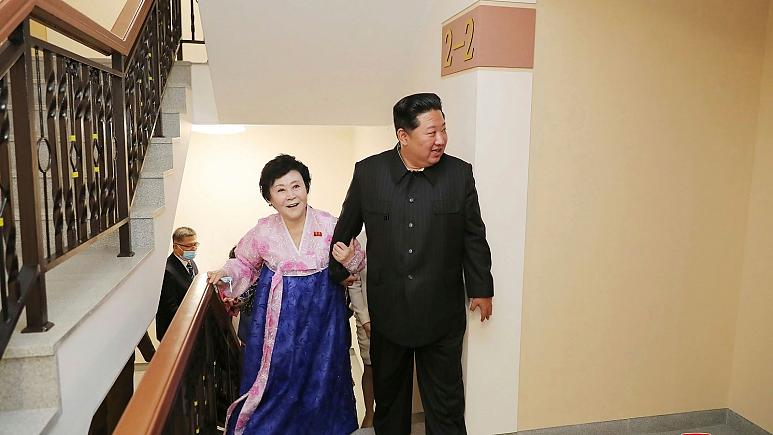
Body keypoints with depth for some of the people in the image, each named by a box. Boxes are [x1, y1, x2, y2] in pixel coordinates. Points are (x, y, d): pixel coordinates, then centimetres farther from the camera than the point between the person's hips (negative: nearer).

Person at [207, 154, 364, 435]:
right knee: (277, 374, 8)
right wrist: (226, 273, -6)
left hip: (323, 314, 0)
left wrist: (349, 261, -19)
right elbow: (245, 263, 12)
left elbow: (357, 262, 2)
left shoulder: (329, 224, -10)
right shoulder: (263, 231, -7)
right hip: (280, 314, 0)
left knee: (320, 375, 13)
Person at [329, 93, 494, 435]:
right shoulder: (368, 172, -6)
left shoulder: (460, 173, -6)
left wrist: (481, 289, 9)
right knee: (388, 394, 22)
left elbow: (474, 236, 3)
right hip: (387, 308, 1)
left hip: (442, 313, -1)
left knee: (446, 403, 11)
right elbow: (345, 229, 7)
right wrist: (337, 271, 16)